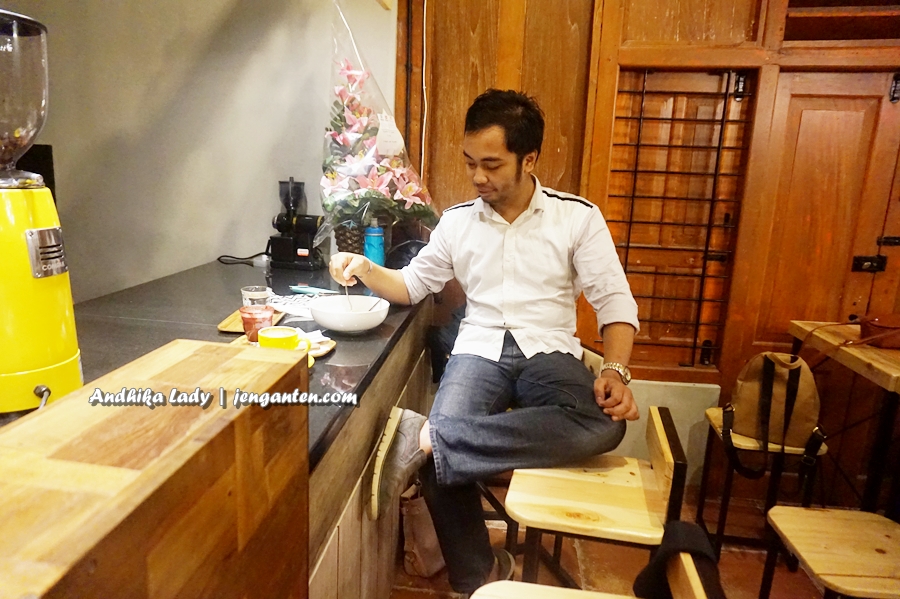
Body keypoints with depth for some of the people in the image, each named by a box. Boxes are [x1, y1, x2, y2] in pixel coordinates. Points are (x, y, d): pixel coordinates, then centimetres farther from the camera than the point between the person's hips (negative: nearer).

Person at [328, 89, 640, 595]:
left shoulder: (578, 217, 3)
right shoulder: (458, 221, 11)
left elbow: (614, 301, 1)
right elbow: (413, 285, 16)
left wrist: (616, 371, -16)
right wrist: (365, 269, -4)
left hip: (549, 350, 0)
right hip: (480, 348, 1)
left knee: (604, 425, -33)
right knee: (441, 454, -27)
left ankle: (426, 435, -31)